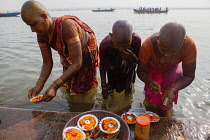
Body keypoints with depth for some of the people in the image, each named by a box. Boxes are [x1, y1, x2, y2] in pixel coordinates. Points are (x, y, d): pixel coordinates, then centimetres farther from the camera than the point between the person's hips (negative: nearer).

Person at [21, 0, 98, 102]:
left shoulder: (67, 26, -40)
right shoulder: (41, 34, -17)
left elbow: (77, 64, -40)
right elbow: (47, 63, -12)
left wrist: (55, 86, -46)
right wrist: (39, 85, -28)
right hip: (68, 56, 6)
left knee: (81, 89, 7)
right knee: (69, 87, 20)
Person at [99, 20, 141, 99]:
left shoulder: (136, 40, -33)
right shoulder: (104, 44, -34)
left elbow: (138, 62, -20)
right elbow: (102, 65, -21)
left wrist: (134, 59, -45)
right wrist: (104, 86, -20)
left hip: (128, 65, 1)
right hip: (112, 65, -1)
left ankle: (128, 83, 7)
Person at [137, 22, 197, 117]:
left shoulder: (190, 46, -33)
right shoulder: (148, 45, -36)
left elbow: (189, 76, -25)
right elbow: (141, 71, -25)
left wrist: (173, 89, -42)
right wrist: (149, 82, -46)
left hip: (172, 68, 2)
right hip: (153, 68, -1)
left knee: (175, 74, -32)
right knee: (150, 105, -7)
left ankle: (166, 109, -8)